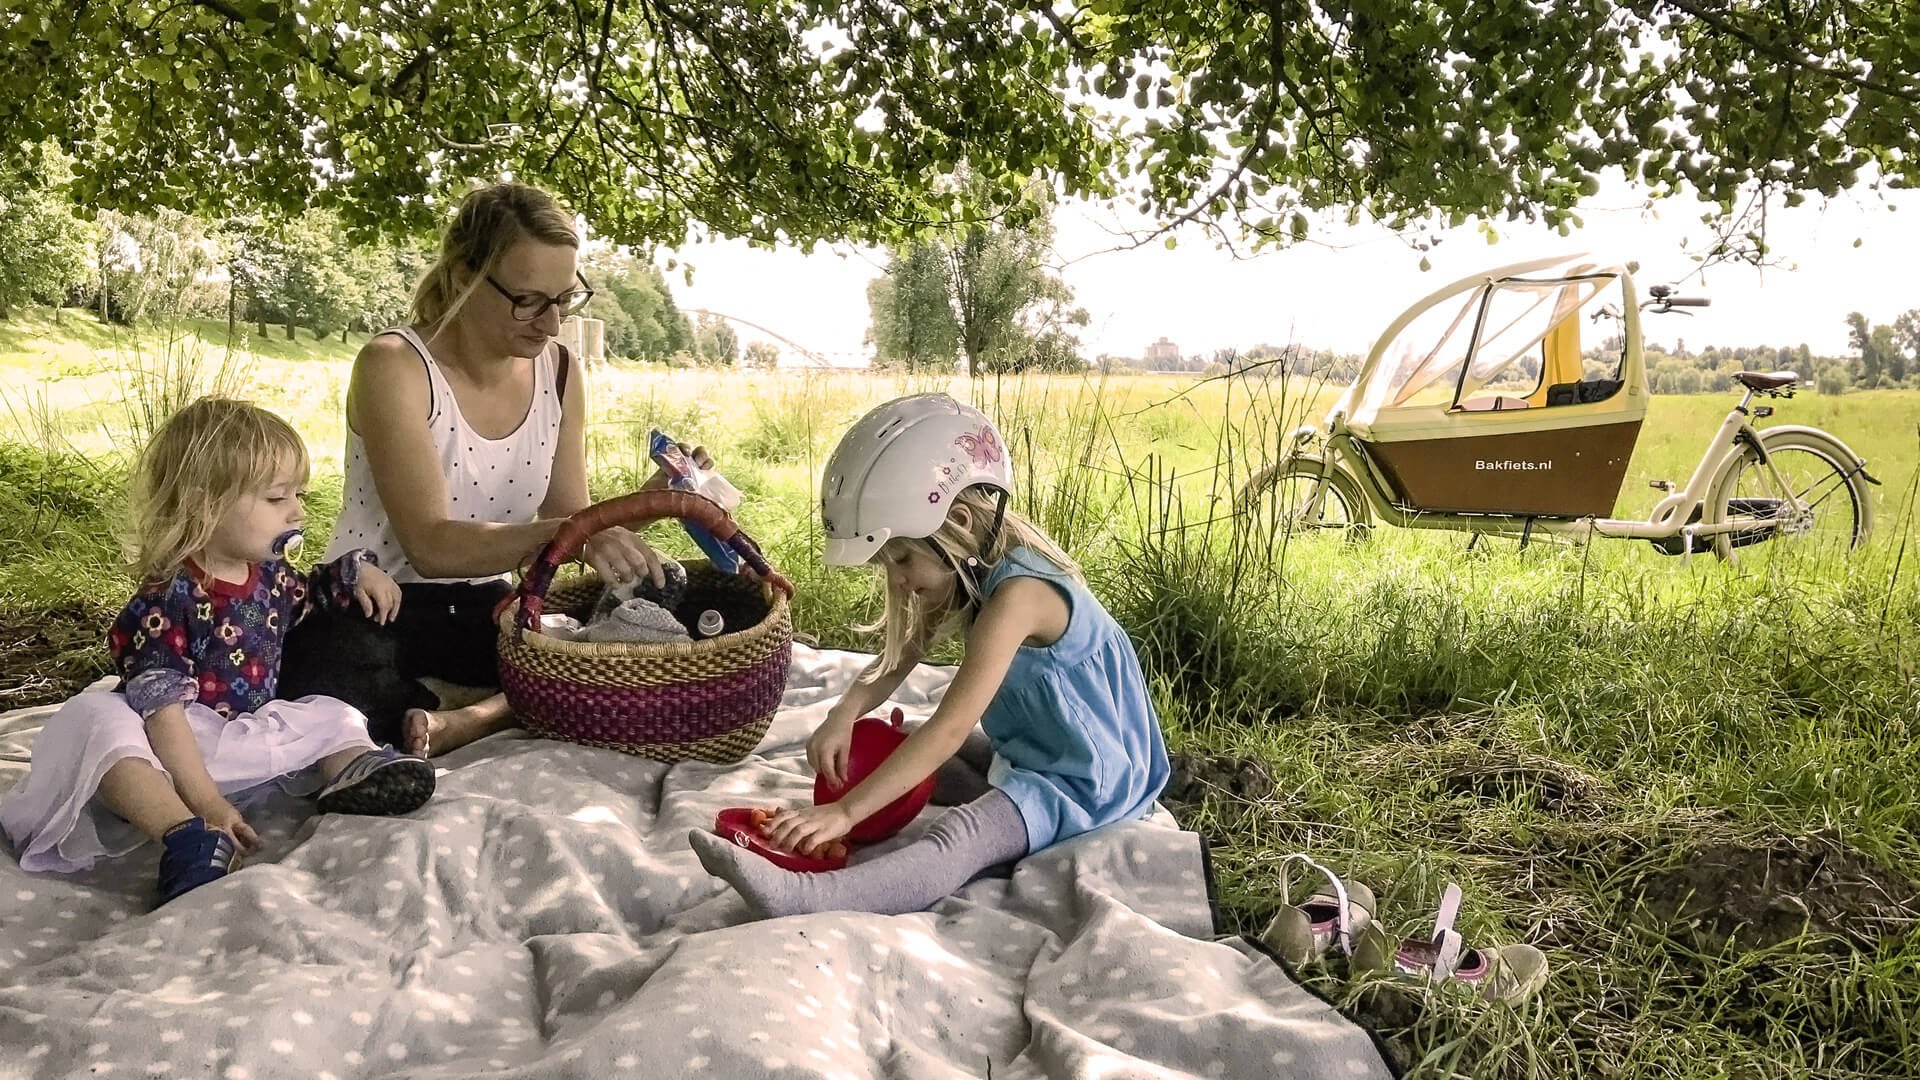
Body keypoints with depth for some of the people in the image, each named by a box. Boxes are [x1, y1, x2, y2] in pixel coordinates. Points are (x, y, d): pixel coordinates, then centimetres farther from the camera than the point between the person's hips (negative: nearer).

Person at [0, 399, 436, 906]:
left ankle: (356, 773, -31)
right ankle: (187, 840, -57)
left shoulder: (271, 574, 4)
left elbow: (307, 594, 33)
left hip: (247, 739, 8)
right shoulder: (167, 600, -20)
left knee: (333, 717, 5)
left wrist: (356, 572, 12)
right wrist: (206, 801, -35)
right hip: (175, 747, -7)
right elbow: (161, 708, -27)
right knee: (97, 719, -35)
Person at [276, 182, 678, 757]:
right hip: (372, 607, -5)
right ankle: (517, 714, -18)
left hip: (483, 605, 5)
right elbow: (432, 546, -26)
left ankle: (473, 721, -25)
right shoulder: (394, 367, -17)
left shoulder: (559, 371, 0)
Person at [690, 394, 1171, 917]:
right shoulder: (968, 569, 1)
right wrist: (845, 713, -13)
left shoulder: (1017, 593, -28)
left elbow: (951, 727, -32)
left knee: (962, 837, -36)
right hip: (1024, 751, 11)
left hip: (1082, 782, -11)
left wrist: (845, 812, -34)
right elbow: (899, 656, 8)